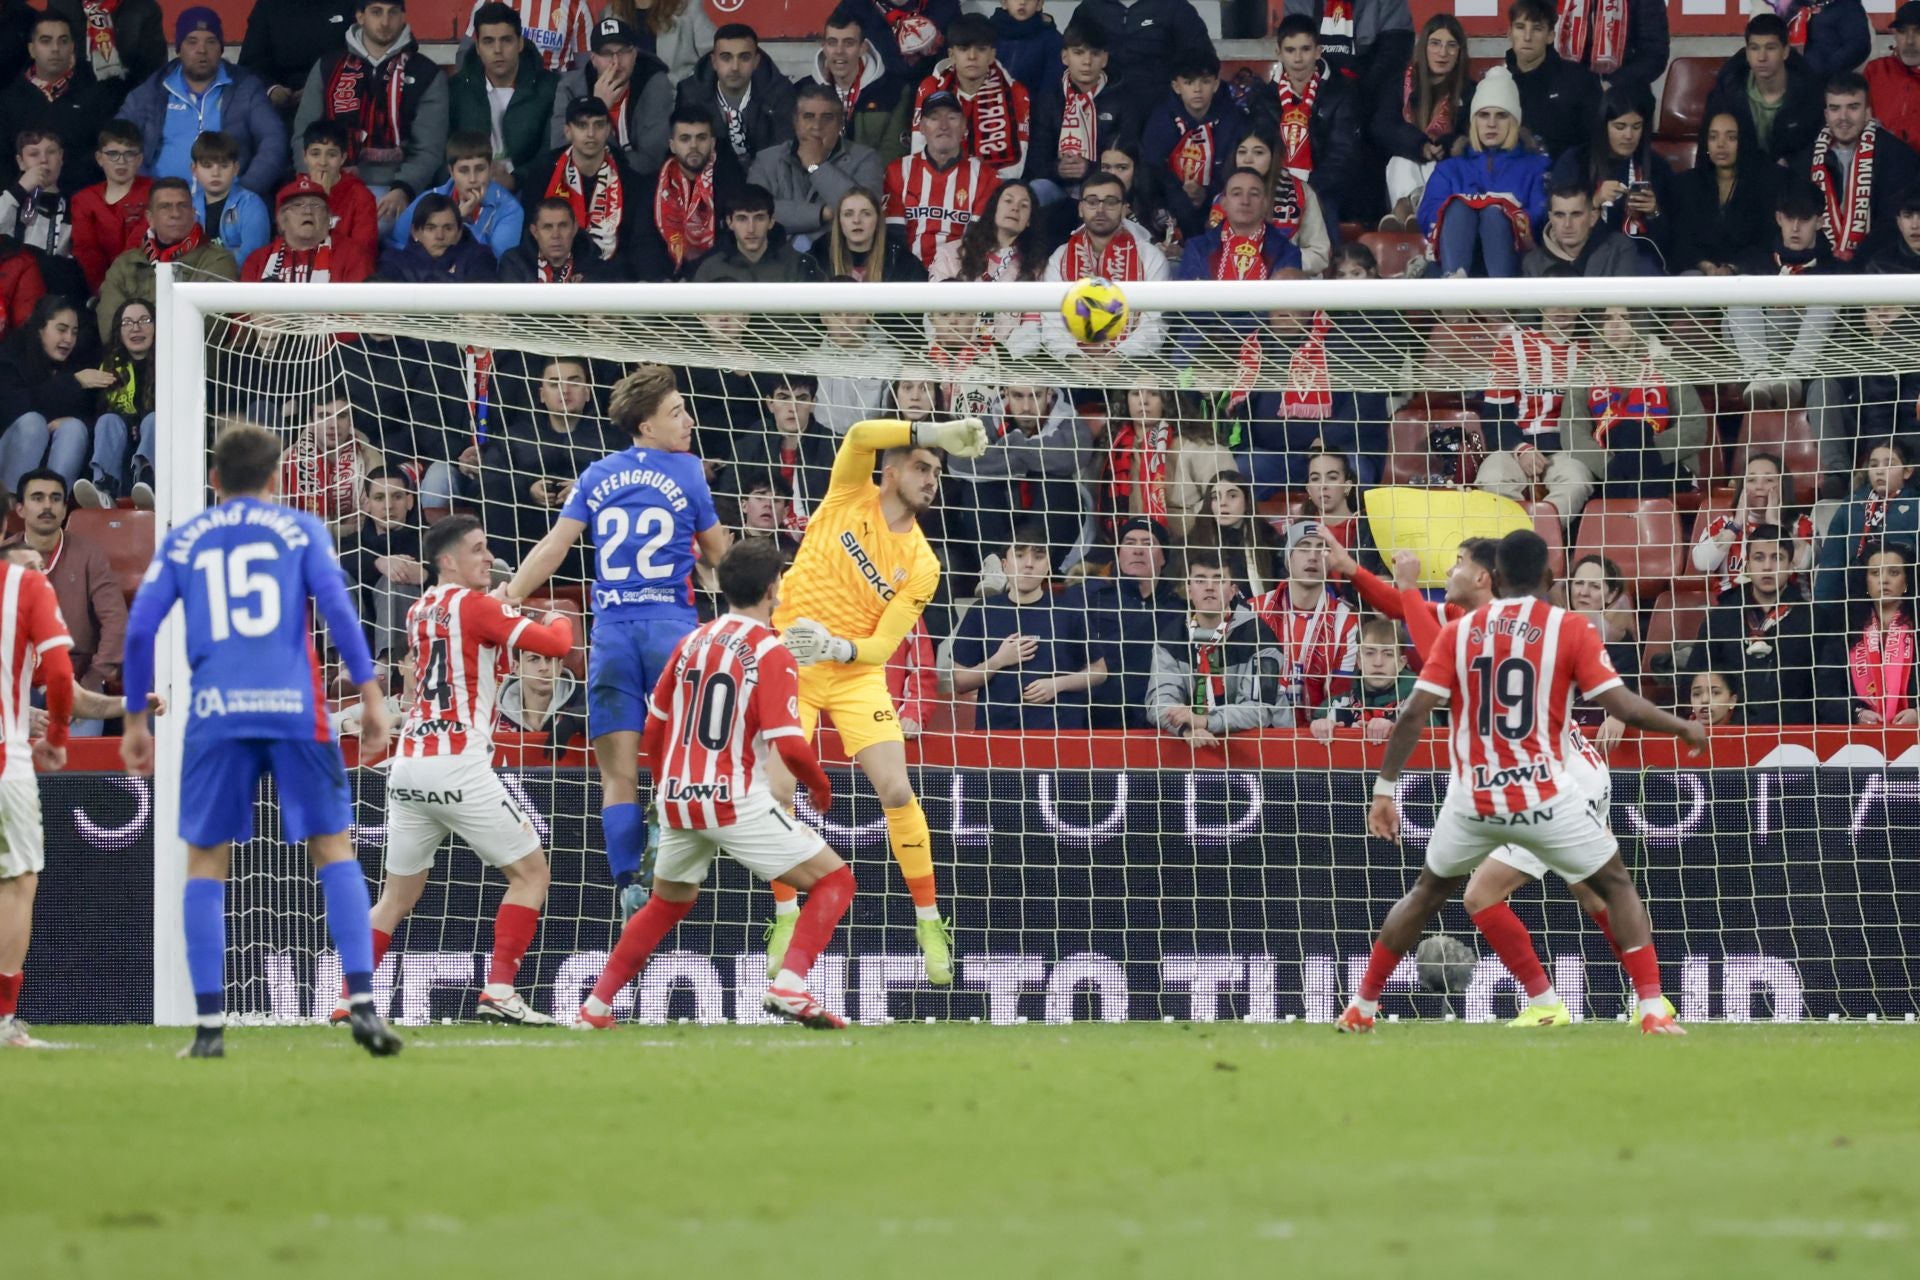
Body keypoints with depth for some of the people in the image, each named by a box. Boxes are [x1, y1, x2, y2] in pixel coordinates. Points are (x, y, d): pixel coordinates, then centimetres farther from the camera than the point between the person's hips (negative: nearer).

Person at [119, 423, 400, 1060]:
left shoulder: (183, 540, 14)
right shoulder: (300, 530, 10)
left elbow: (140, 627, 8)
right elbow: (336, 606, -3)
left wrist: (135, 719, 15)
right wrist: (370, 696, -3)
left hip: (216, 714, 1)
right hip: (294, 708, -1)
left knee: (205, 863, 9)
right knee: (334, 849, 6)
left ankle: (209, 1025, 2)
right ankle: (362, 1005, -6)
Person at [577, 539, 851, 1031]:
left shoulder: (693, 641, 8)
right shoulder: (771, 654, -10)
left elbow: (655, 726, 16)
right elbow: (789, 745, -17)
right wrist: (820, 786, 3)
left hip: (679, 800, 6)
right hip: (739, 804, -6)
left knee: (667, 903, 29)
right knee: (834, 881, 2)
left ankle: (596, 1006, 26)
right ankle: (789, 984, -17)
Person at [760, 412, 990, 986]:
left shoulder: (921, 566, -5)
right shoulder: (850, 496, -4)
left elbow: (884, 645, -9)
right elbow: (861, 435, -24)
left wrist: (839, 648, -29)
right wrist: (938, 434, -31)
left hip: (855, 675, 1)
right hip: (788, 662, -1)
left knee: (896, 791, -11)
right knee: (777, 788, -11)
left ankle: (929, 924, 1)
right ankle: (785, 918, 5)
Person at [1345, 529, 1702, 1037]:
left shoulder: (1458, 632, 3)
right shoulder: (1570, 630, -4)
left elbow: (1413, 714, -3)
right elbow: (1625, 708, -8)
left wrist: (1384, 789, 2)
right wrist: (1683, 728, 9)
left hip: (1473, 800, 2)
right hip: (1547, 799, -2)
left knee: (1427, 894, 26)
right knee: (1616, 887, 14)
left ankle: (1361, 1008, 26)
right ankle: (1652, 1011, -1)